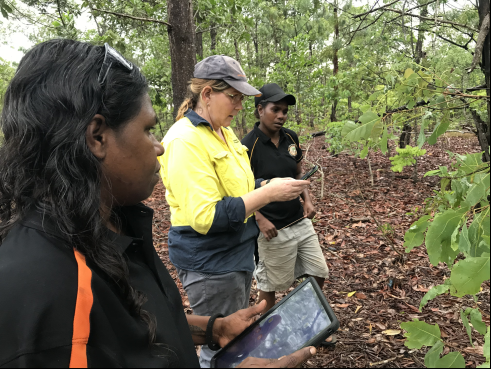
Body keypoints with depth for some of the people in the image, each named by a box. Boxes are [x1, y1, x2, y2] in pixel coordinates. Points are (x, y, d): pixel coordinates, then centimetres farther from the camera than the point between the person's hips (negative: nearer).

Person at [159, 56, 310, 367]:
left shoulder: (223, 132, 7)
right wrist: (268, 193, -27)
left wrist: (268, 185, -1)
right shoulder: (185, 140, -22)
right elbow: (204, 217, -27)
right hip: (210, 264, -9)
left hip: (238, 252, 9)